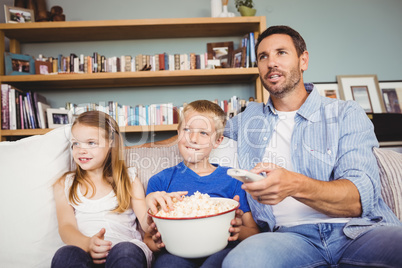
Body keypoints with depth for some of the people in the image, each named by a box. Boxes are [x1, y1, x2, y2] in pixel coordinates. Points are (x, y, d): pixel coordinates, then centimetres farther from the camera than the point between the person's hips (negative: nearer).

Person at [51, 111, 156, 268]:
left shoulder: (129, 180, 17)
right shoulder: (64, 184, 20)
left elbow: (146, 221, 5)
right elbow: (66, 226, 5)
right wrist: (88, 244, -19)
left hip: (125, 247, -1)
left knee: (125, 251, -36)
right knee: (65, 254, -33)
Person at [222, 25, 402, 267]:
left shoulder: (346, 114, 9)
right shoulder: (248, 119, 19)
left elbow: (362, 196, -5)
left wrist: (295, 186, -25)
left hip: (358, 229, 0)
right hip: (290, 235, 1)